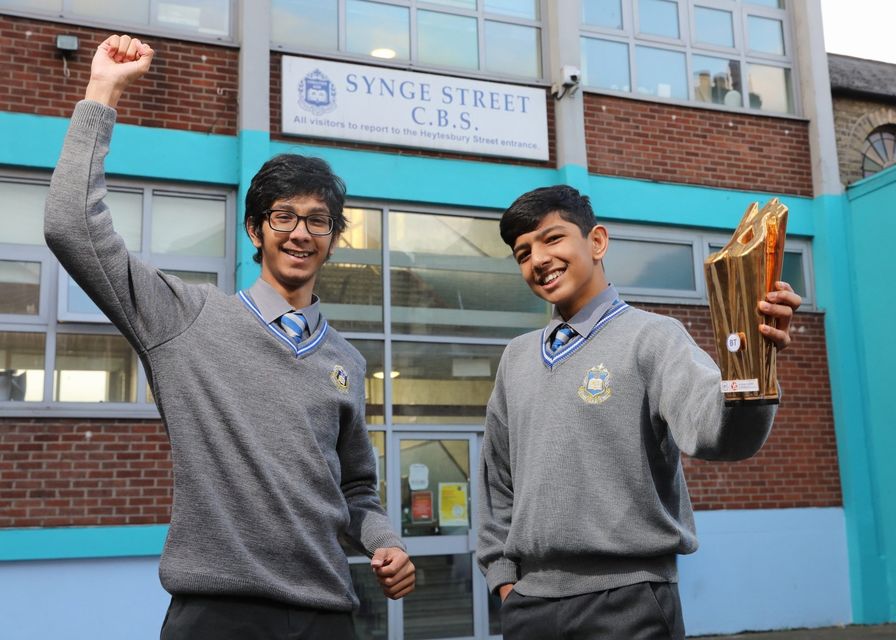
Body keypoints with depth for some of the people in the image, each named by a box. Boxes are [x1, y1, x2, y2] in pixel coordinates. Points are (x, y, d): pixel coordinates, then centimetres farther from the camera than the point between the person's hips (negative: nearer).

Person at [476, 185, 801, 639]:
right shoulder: (516, 359, 10)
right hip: (529, 599, 5)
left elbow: (715, 431, -22)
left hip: (627, 596, -4)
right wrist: (502, 573, 11)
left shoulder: (651, 337, -5)